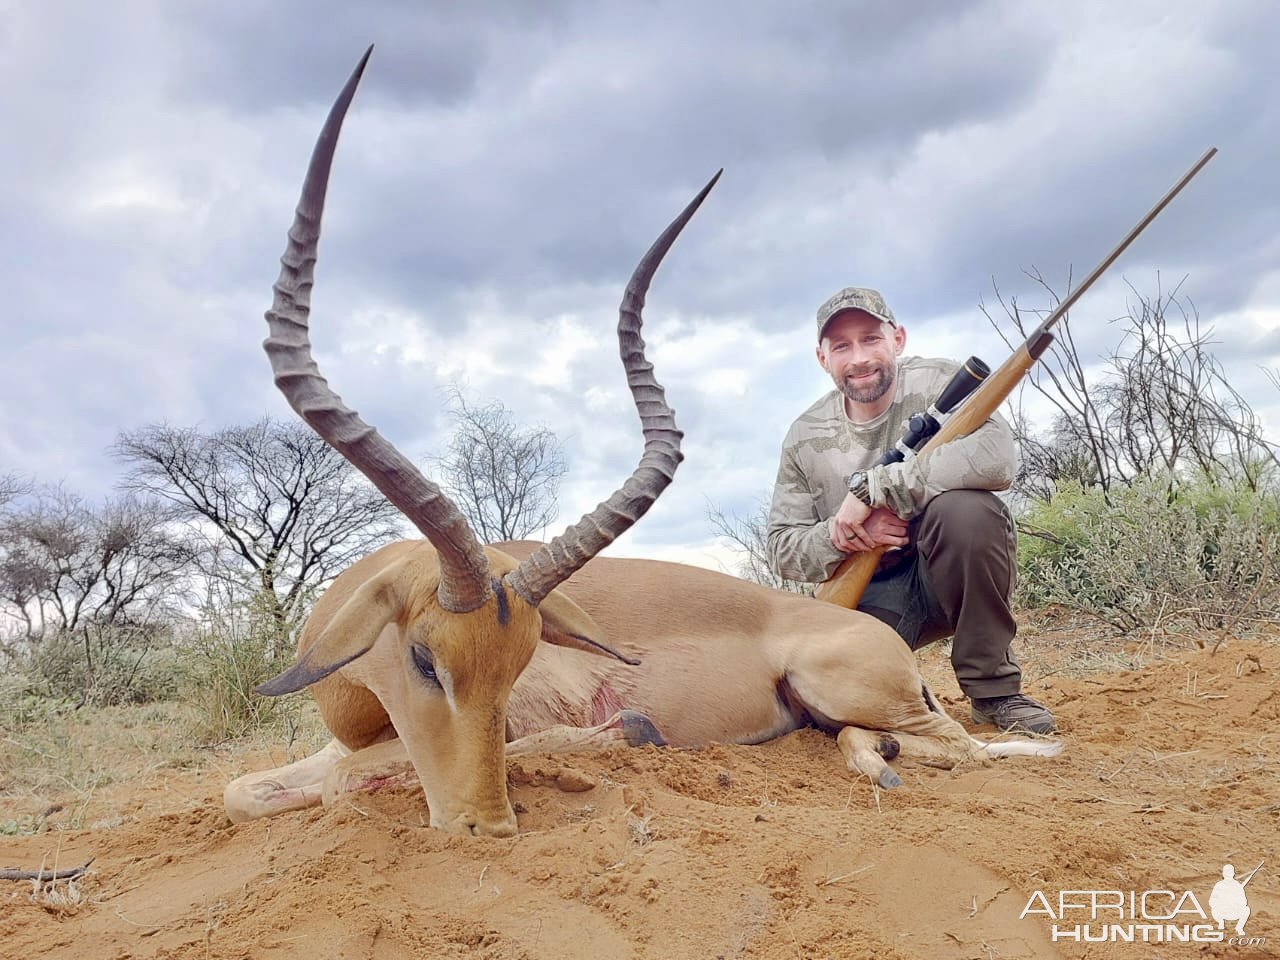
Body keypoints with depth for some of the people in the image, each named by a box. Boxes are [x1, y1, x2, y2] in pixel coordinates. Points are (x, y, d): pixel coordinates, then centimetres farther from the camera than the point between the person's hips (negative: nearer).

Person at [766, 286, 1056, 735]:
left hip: (956, 575, -1)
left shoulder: (938, 383, -10)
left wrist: (869, 486, -30)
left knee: (965, 509, -34)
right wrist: (840, 535, -23)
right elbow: (783, 549, 0)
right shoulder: (805, 438, 0)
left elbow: (997, 455, -31)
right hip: (868, 596, 1)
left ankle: (993, 689, -13)